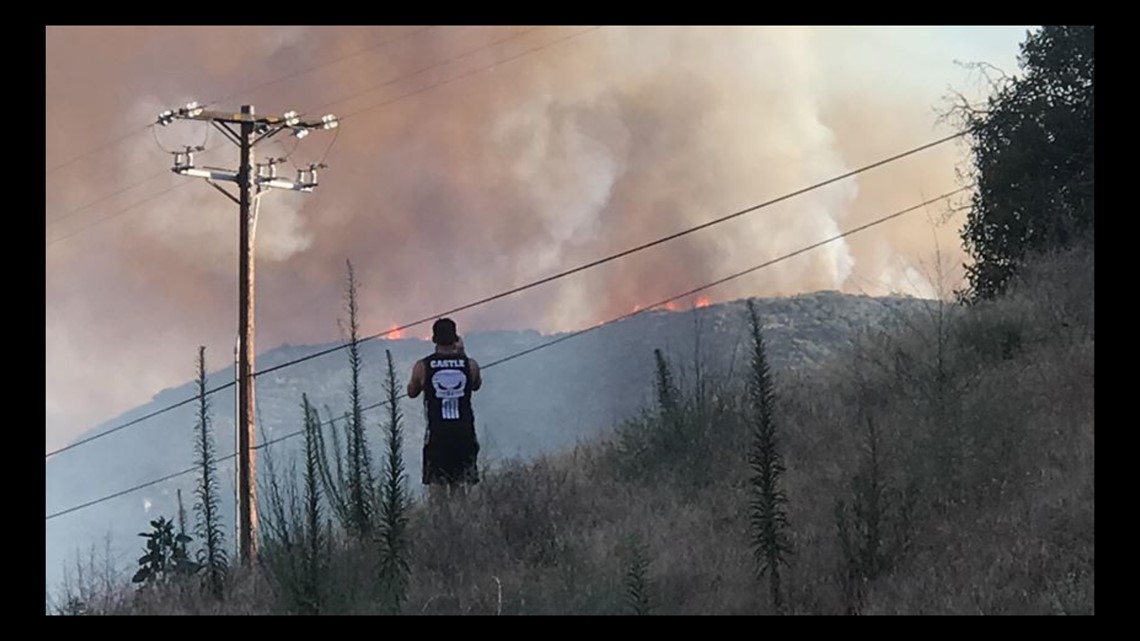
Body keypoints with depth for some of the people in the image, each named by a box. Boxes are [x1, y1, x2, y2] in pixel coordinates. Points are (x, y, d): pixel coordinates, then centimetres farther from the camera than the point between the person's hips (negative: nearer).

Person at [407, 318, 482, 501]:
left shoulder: (422, 366, -4)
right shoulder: (470, 364, -2)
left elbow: (412, 392, 12)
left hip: (437, 433, -1)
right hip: (464, 432, 1)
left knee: (437, 484, 2)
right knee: (461, 484, 6)